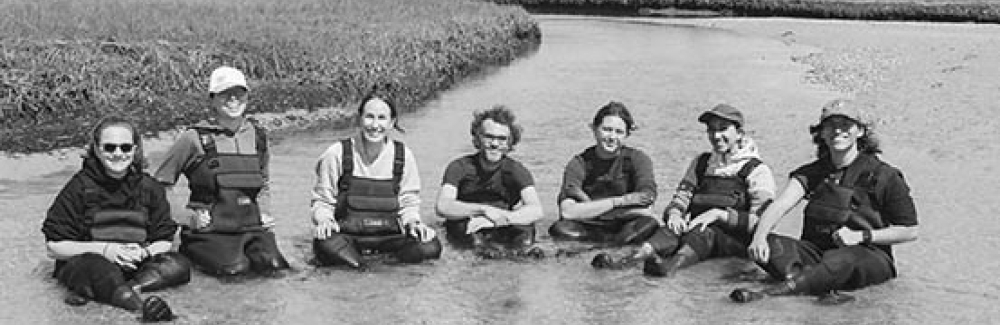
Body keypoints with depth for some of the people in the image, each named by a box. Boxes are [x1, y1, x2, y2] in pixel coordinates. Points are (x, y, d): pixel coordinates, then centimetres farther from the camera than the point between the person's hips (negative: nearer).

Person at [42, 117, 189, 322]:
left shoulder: (149, 187, 7)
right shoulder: (80, 186, -2)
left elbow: (164, 242, 7)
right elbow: (54, 247, -4)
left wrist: (144, 252, -17)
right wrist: (104, 249, -16)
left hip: (135, 266, 4)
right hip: (81, 264, -3)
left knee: (179, 266, -23)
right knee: (97, 267, -37)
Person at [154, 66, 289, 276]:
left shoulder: (258, 137, 11)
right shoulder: (194, 138, -4)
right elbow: (160, 184, 3)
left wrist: (265, 213, 9)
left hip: (252, 227, 3)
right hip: (209, 232, -3)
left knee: (271, 264, -24)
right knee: (235, 268, -26)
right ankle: (189, 251, 5)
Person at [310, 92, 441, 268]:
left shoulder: (403, 155, 2)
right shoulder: (337, 154, -4)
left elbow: (408, 202, 11)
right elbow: (322, 200, 4)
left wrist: (412, 221, -10)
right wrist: (324, 220, -17)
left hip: (389, 234, 3)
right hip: (346, 234, -3)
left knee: (431, 247, -25)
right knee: (325, 245, -38)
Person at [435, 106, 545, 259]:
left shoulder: (516, 170, -2)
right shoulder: (459, 167, -4)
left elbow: (536, 210, -18)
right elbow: (442, 207, -21)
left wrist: (502, 219, -35)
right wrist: (483, 209, -34)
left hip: (502, 231, 1)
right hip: (465, 233, -1)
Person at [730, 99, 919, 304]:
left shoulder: (883, 175, -4)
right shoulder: (812, 172, 8)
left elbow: (910, 231, -1)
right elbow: (780, 205, -9)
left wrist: (862, 236, -15)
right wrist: (759, 237, -30)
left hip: (869, 258, -4)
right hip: (818, 252, 5)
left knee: (842, 260, -41)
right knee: (768, 244, -22)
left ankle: (767, 293, -54)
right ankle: (825, 290, -44)